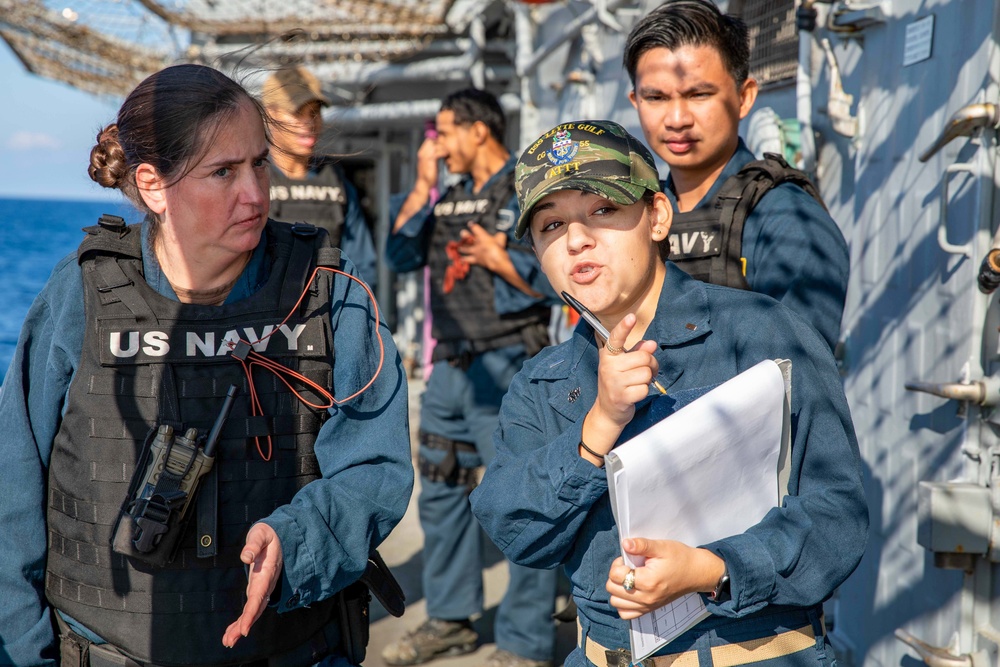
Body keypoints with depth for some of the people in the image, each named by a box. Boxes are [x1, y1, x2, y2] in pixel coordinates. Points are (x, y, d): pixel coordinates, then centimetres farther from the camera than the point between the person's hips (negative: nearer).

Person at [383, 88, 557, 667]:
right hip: (451, 366, 8)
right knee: (443, 496, 15)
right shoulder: (451, 200, 16)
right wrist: (422, 187, 5)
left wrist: (498, 259, -22)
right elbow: (401, 257, 9)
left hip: (507, 370, -8)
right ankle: (451, 620, 28)